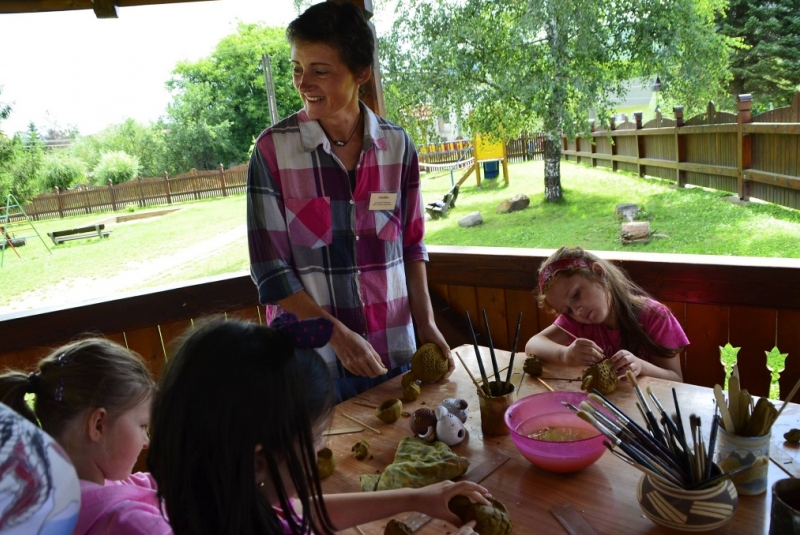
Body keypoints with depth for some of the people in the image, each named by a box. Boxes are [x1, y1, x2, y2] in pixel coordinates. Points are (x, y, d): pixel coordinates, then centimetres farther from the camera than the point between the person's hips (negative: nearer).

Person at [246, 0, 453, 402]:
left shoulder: (397, 145, -2)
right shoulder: (273, 148, -10)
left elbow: (411, 244, 7)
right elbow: (269, 269, -9)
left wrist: (425, 323, -1)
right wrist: (337, 335, -16)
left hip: (395, 353, 3)